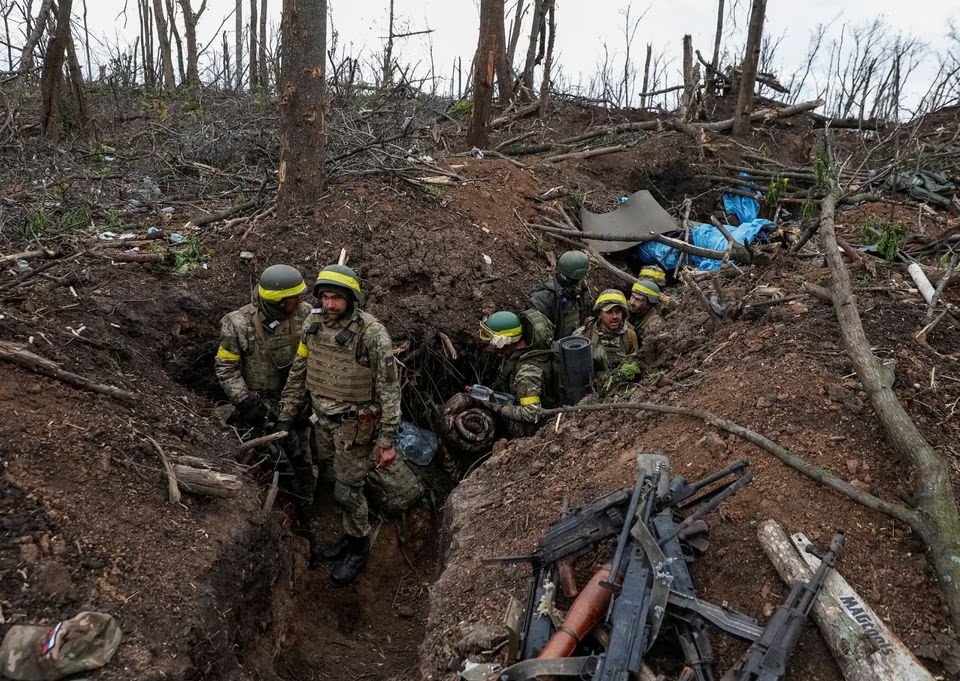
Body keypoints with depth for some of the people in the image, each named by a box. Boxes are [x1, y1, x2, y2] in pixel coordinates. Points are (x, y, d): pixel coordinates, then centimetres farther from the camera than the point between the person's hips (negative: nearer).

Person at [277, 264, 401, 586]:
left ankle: (359, 549, 28)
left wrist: (386, 440, -18)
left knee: (347, 491, 4)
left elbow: (389, 389, -18)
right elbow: (298, 372, 8)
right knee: (334, 484, 17)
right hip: (323, 420, 6)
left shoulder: (372, 334, -23)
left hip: (356, 426, -6)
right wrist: (287, 415, 9)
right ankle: (349, 539, 39)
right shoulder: (313, 324, -4)